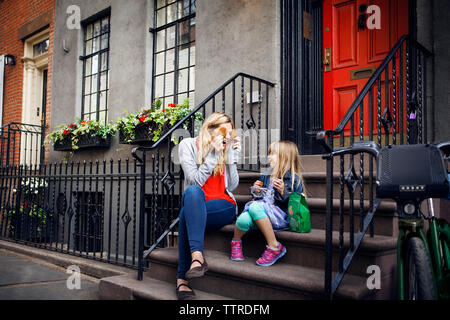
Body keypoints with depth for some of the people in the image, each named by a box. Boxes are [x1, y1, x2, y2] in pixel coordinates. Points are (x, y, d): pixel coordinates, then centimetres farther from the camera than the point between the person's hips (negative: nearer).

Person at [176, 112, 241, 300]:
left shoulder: (227, 149, 9)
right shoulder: (188, 145, 2)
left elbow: (232, 187, 1)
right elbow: (196, 181, -10)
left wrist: (232, 156, -5)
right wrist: (213, 155, -15)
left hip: (224, 207, 0)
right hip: (195, 205, 0)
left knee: (187, 212, -30)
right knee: (192, 191, -35)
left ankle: (182, 279, -35)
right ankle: (197, 256, -44)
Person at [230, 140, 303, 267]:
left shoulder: (293, 178, 0)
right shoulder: (266, 176, 19)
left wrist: (283, 192, -21)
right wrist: (256, 192, 7)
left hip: (282, 217, -5)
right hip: (261, 216, 5)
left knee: (255, 207, -35)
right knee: (243, 219, -29)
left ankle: (274, 247, -24)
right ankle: (236, 242, 5)